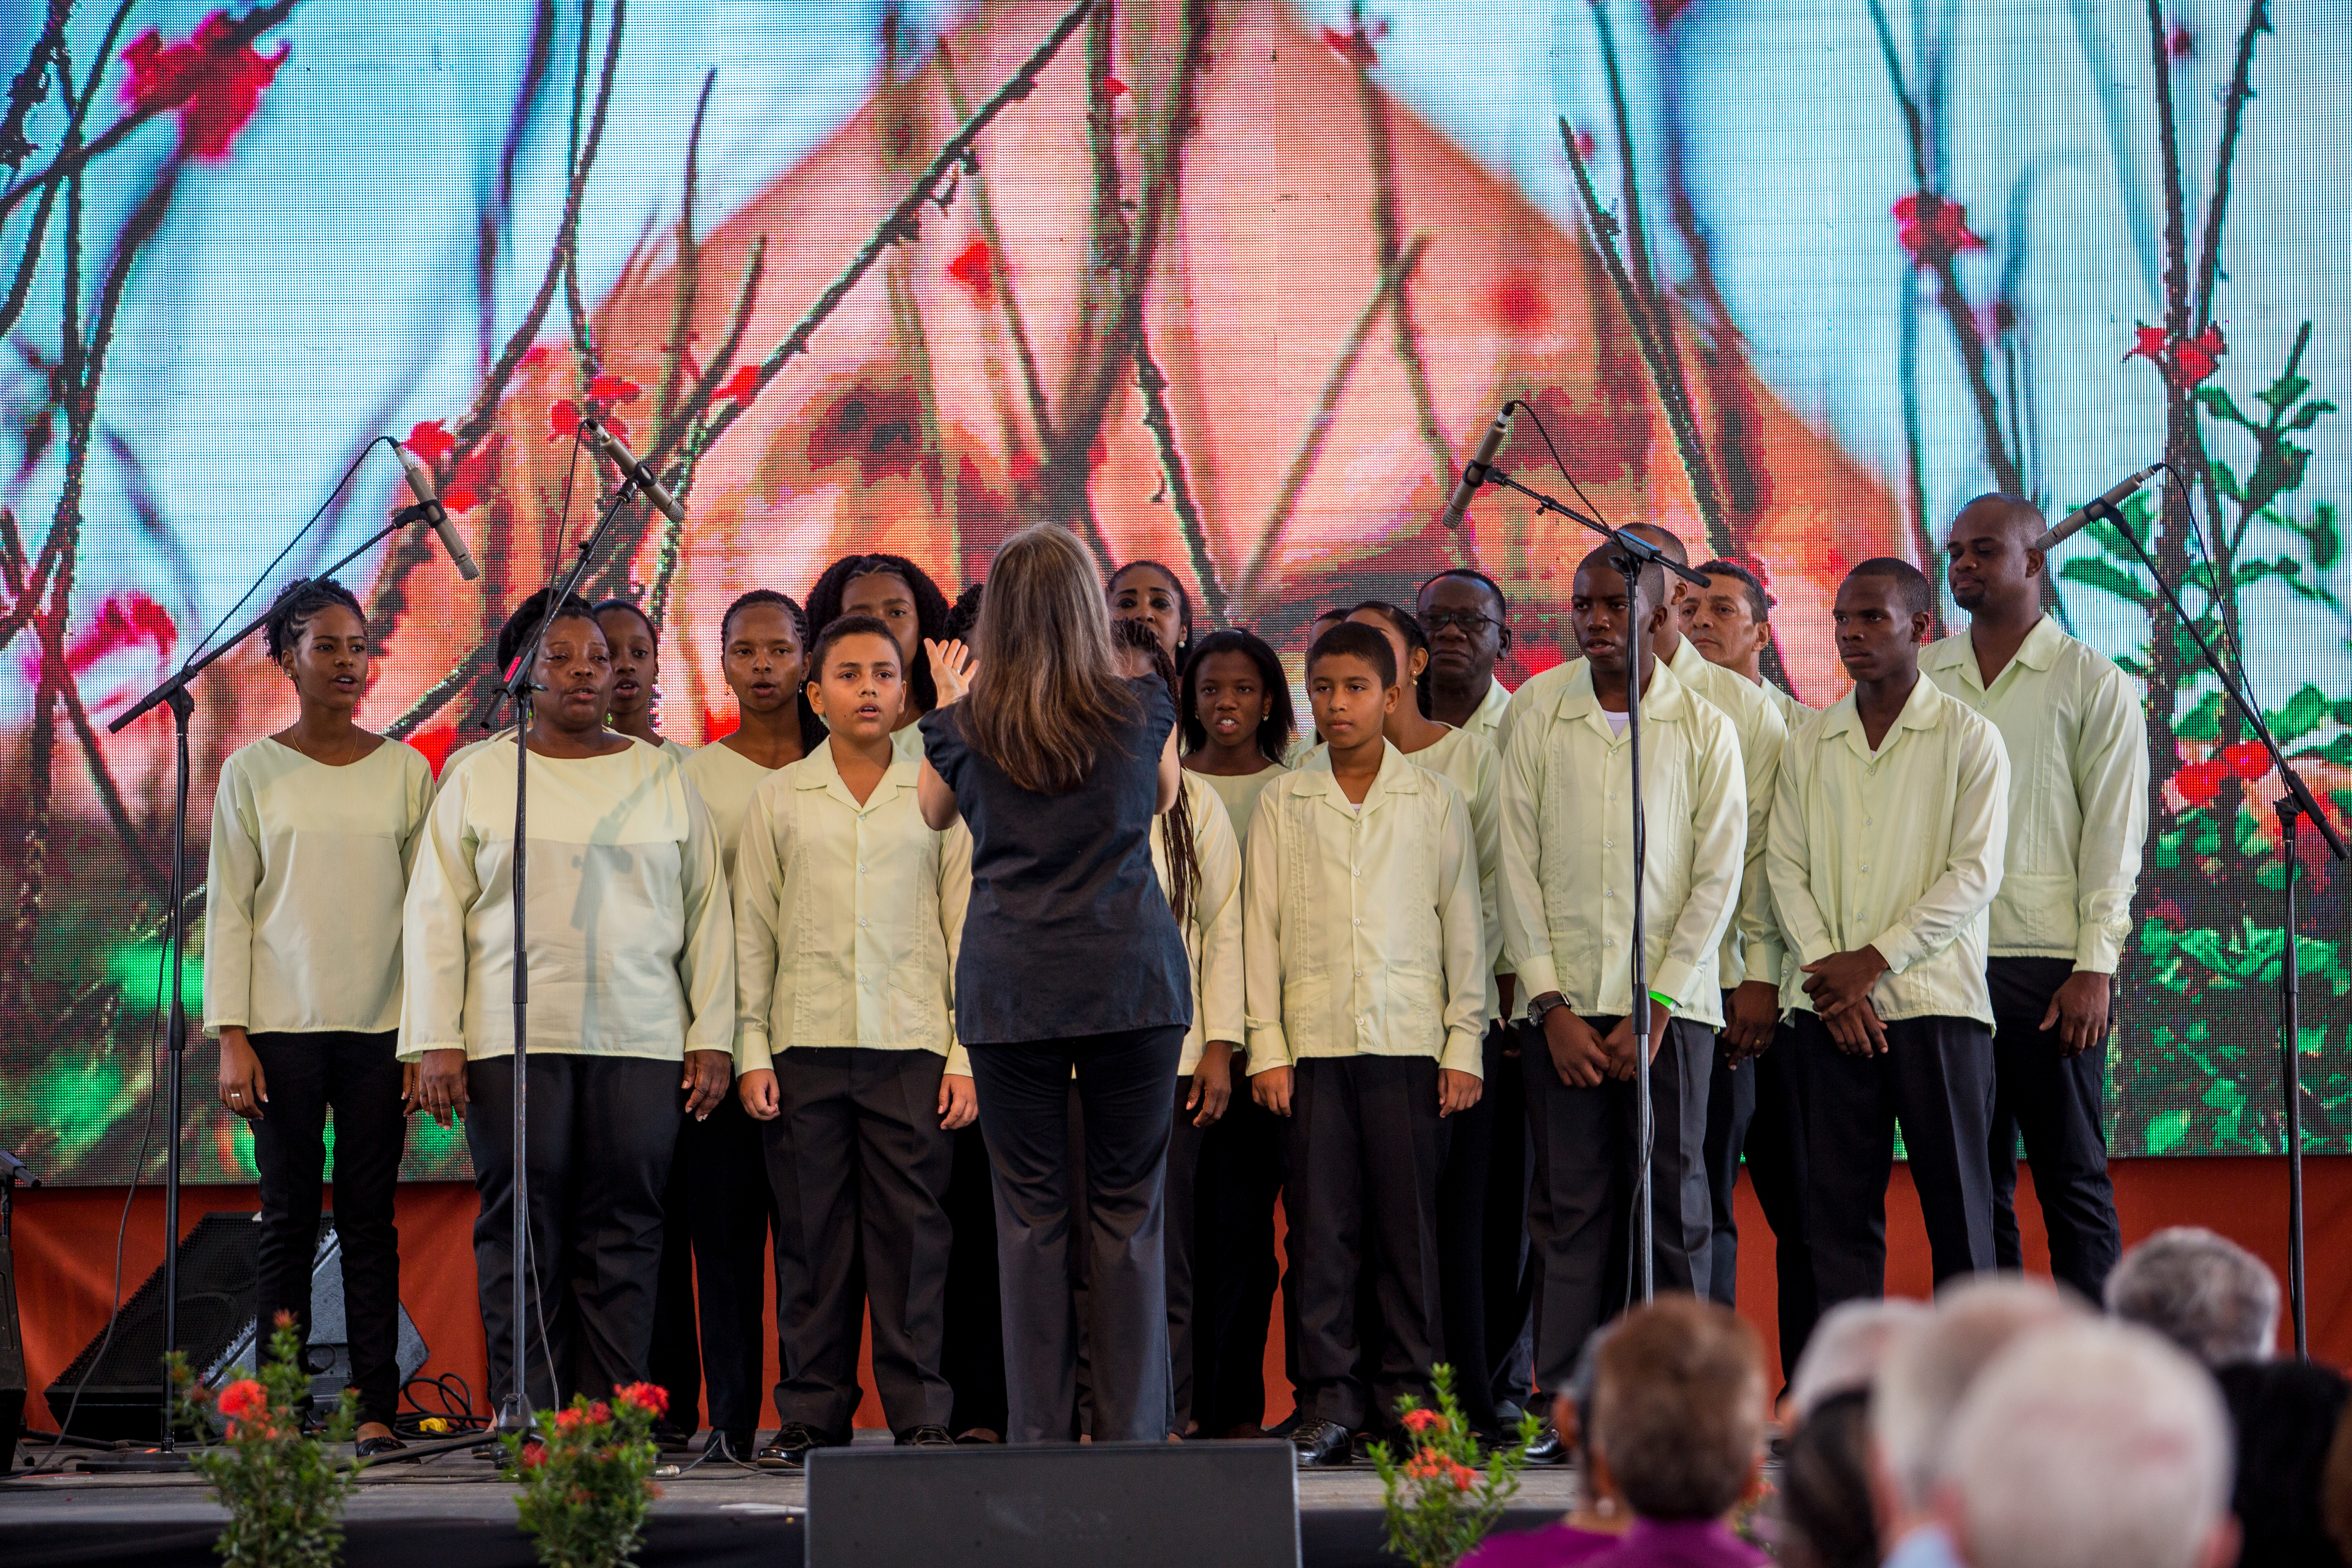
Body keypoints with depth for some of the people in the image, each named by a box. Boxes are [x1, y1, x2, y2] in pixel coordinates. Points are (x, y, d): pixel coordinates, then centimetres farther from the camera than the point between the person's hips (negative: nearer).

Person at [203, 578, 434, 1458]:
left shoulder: (405, 772, 9)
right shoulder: (252, 772, 6)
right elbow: (227, 908, 4)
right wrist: (231, 1038, -4)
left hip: (381, 1026, 1)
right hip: (283, 1024, -1)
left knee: (369, 1220, 0)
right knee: (288, 1218, -1)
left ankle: (378, 1410, 2)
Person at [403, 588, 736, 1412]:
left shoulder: (663, 778, 13)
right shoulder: (478, 778, 9)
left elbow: (708, 912, 12)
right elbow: (434, 913, 6)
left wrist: (712, 1036, 4)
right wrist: (435, 1041, -3)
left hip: (641, 1040, 1)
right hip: (513, 1039, -1)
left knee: (623, 1233, -3)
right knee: (521, 1233, -4)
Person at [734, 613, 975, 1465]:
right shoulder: (778, 798, 10)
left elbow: (966, 929, 9)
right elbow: (753, 931, 10)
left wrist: (966, 1054, 2)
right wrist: (751, 1050, 2)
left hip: (911, 1043, 0)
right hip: (807, 1042, 1)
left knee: (913, 1230, -4)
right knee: (811, 1233, 1)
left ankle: (921, 1416, 1)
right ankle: (812, 1415, 7)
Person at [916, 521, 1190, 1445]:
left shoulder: (964, 728, 1)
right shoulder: (1143, 713, 1)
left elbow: (936, 812, 23)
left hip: (1009, 984, 0)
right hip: (1131, 976, 0)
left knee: (1030, 1213, 4)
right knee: (1129, 1211, 4)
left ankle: (1039, 1434, 4)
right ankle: (1131, 1432, 2)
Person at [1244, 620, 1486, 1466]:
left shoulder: (1434, 800, 8)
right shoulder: (1282, 802, 10)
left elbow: (1463, 924, 7)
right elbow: (1261, 925, 8)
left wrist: (1464, 1045, 1)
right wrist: (1267, 1045, 0)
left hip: (1409, 1042, -1)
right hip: (1313, 1042, 1)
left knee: (1410, 1226, -1)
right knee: (1320, 1229, -2)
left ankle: (1406, 1396, 6)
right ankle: (1328, 1400, 2)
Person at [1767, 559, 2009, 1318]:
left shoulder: (1969, 738, 1)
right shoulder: (1810, 744, 13)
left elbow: (1975, 873, -5)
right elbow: (1785, 865, 8)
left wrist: (1875, 960, -11)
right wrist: (1828, 970, -7)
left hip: (1935, 998, -3)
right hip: (1828, 1004, 3)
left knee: (1958, 1205, -3)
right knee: (1837, 1205, 1)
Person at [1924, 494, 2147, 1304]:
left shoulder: (2093, 682, 2)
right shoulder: (1921, 679, 12)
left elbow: (2115, 833, -2)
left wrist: (2095, 967, -10)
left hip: (2050, 965, -4)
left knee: (2072, 1178, -2)